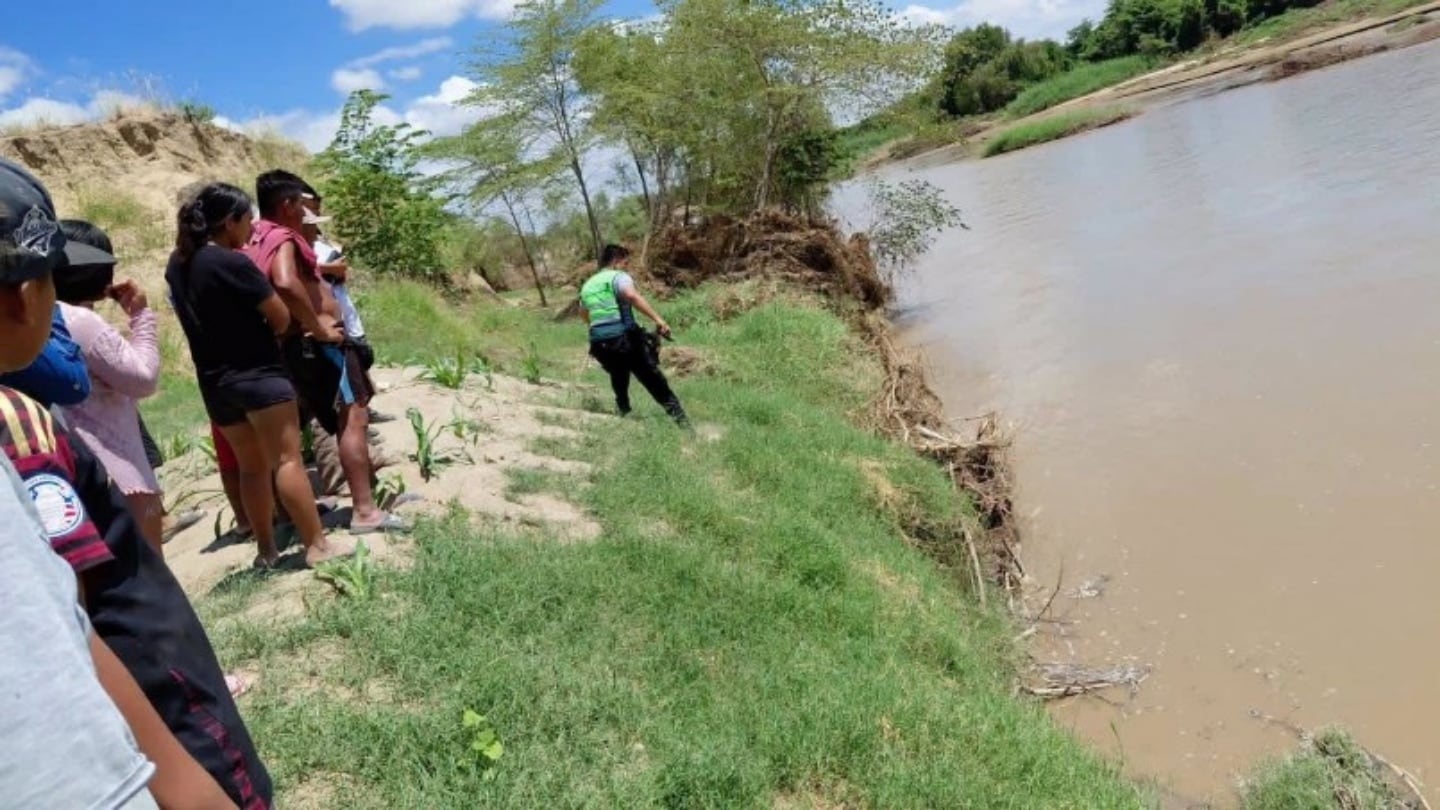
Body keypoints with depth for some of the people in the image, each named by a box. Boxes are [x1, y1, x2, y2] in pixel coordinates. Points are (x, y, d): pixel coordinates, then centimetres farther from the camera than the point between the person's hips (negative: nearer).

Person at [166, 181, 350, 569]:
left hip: (214, 380, 8)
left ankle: (267, 550, 19)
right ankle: (317, 545, -4)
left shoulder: (178, 263, 8)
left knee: (252, 465, 14)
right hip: (257, 373, -7)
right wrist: (264, 331, 9)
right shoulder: (232, 262, -16)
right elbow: (281, 317, -10)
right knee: (287, 458, -5)